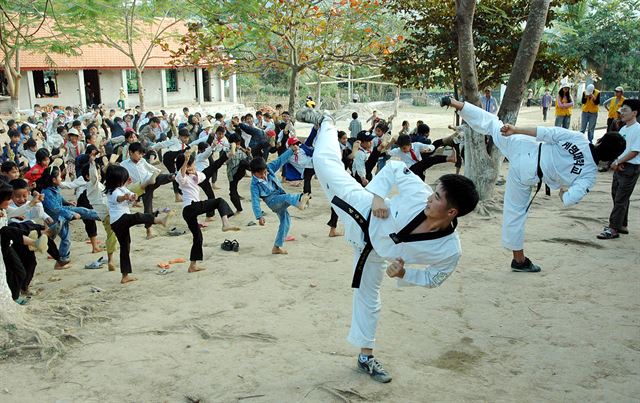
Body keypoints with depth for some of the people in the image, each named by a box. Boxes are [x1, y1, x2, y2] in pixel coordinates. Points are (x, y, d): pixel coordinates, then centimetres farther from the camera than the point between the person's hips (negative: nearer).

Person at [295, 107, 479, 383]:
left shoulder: (450, 250, -30)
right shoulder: (420, 194, -34)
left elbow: (432, 278, -10)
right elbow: (394, 168, -15)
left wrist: (403, 273, -25)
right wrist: (377, 194, -27)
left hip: (372, 248, 0)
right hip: (364, 213, 1)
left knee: (368, 296, 15)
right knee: (326, 161, 2)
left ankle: (366, 356, 41)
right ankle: (325, 123, 37)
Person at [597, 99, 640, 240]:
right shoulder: (623, 129, 11)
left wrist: (618, 161, -14)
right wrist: (616, 161, -3)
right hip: (619, 167, 9)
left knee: (621, 199, -6)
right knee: (616, 196, 15)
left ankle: (614, 229, -2)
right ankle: (622, 225, 27)